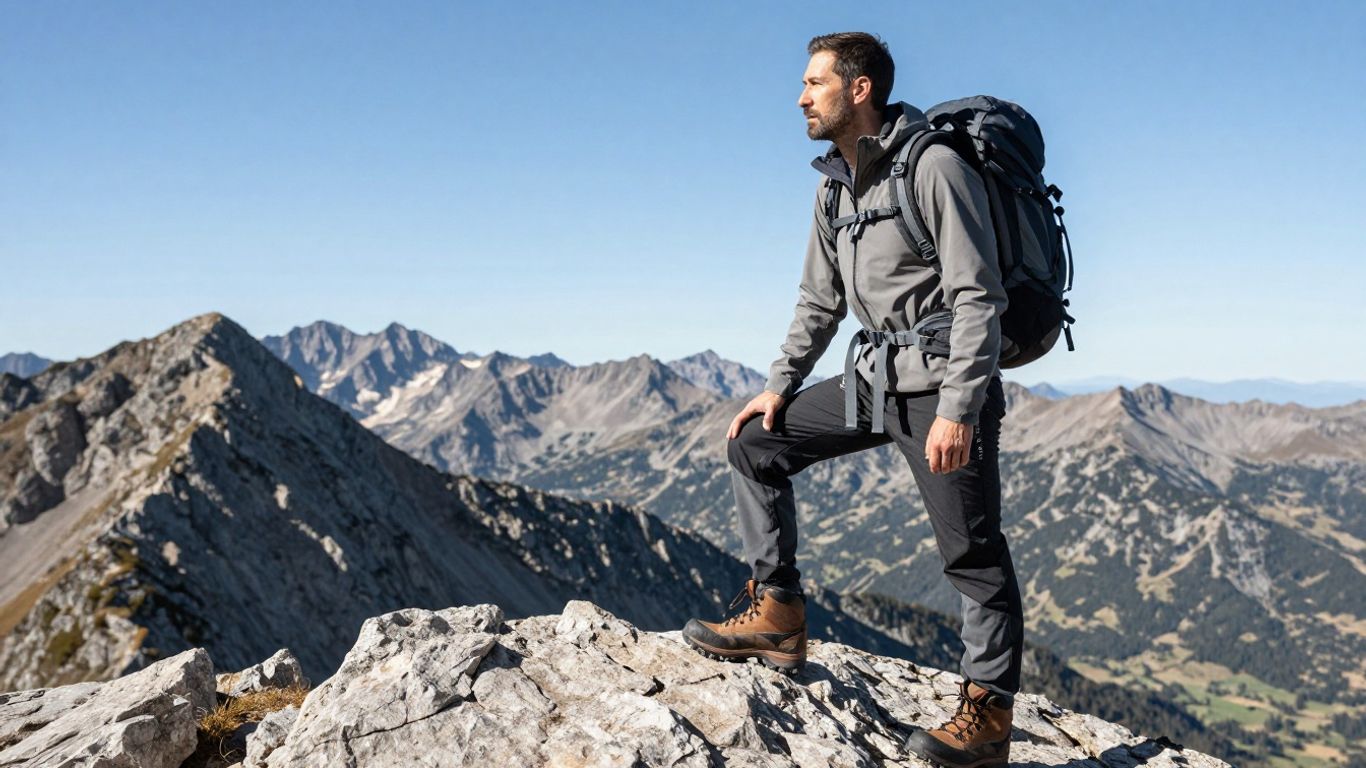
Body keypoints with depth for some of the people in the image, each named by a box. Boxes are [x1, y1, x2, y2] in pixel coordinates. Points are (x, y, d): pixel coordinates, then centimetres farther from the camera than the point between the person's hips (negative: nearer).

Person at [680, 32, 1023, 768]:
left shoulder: (934, 166, -15)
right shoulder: (834, 185, 11)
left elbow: (978, 298, -19)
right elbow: (820, 300, 18)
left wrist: (957, 411, -25)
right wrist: (779, 386, 11)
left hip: (945, 383, -8)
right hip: (878, 376, 9)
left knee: (973, 553, -4)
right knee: (756, 442, 7)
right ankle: (777, 614, 10)